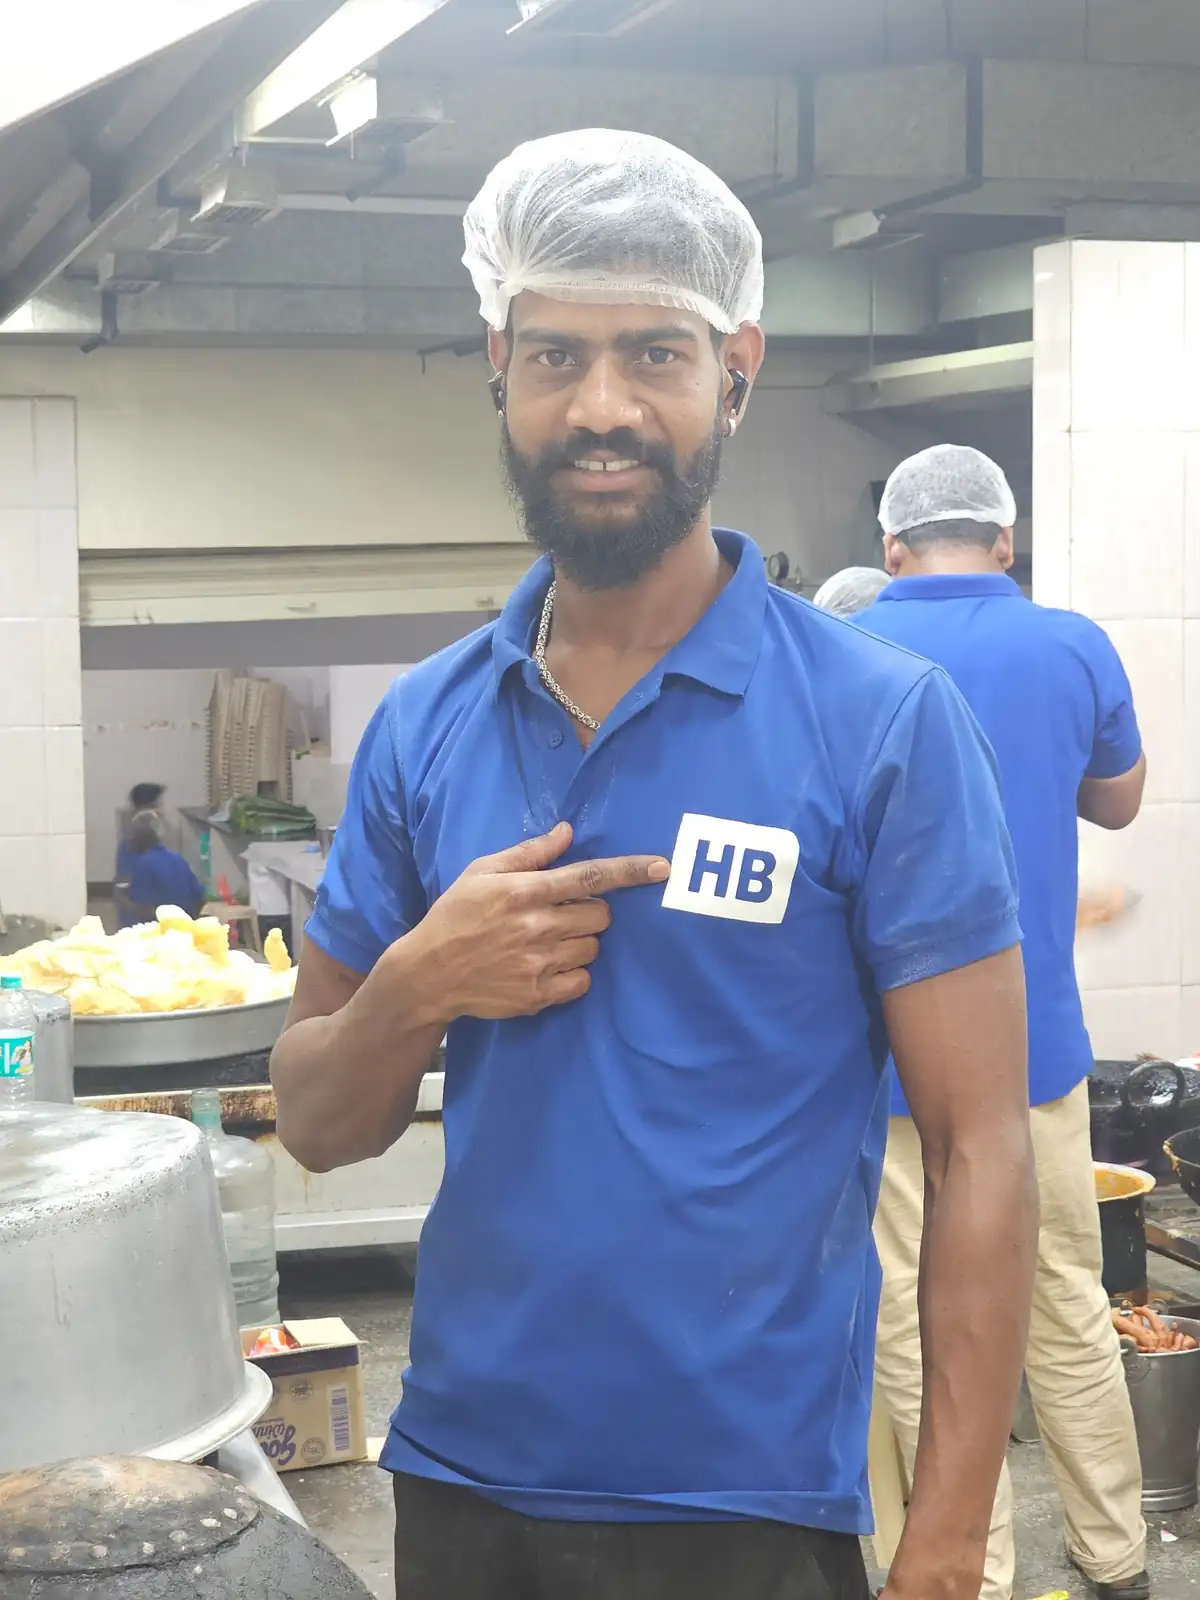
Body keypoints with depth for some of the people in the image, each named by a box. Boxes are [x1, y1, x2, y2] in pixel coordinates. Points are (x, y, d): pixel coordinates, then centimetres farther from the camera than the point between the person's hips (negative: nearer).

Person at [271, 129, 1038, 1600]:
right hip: (457, 1479, 4)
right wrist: (420, 986, -15)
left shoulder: (882, 721, -11)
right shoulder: (422, 726, 1)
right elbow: (316, 1124, 6)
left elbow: (978, 1154, -11)